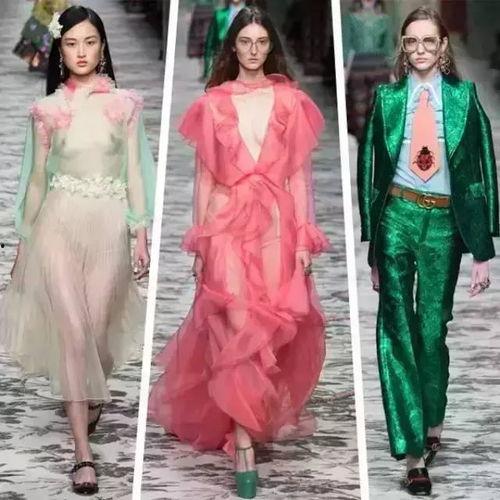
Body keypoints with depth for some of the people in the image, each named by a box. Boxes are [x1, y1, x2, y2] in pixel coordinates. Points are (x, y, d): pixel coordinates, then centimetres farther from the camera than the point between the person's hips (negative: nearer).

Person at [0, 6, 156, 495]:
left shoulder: (125, 103, 5)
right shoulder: (47, 110, 5)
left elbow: (135, 171, 6)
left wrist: (141, 233, 2)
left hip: (109, 224, 1)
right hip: (59, 222, -1)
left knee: (98, 329, 5)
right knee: (72, 331, -9)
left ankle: (87, 398, 41)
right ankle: (83, 453, -9)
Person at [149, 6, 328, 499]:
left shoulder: (291, 102, 5)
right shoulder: (213, 104, 6)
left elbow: (300, 175, 4)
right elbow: (204, 176, 7)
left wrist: (304, 239, -1)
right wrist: (199, 242, 3)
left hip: (278, 226, 1)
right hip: (228, 226, -1)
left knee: (277, 328, 5)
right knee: (236, 328, -10)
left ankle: (267, 414, 30)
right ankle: (244, 444, -10)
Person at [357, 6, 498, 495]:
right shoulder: (388, 97, 4)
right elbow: (371, 167, 7)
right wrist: (372, 243, 4)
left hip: (445, 221, 0)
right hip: (397, 216, 0)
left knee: (433, 328, 8)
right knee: (397, 328, -3)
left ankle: (432, 426, 30)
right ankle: (414, 450, 1)